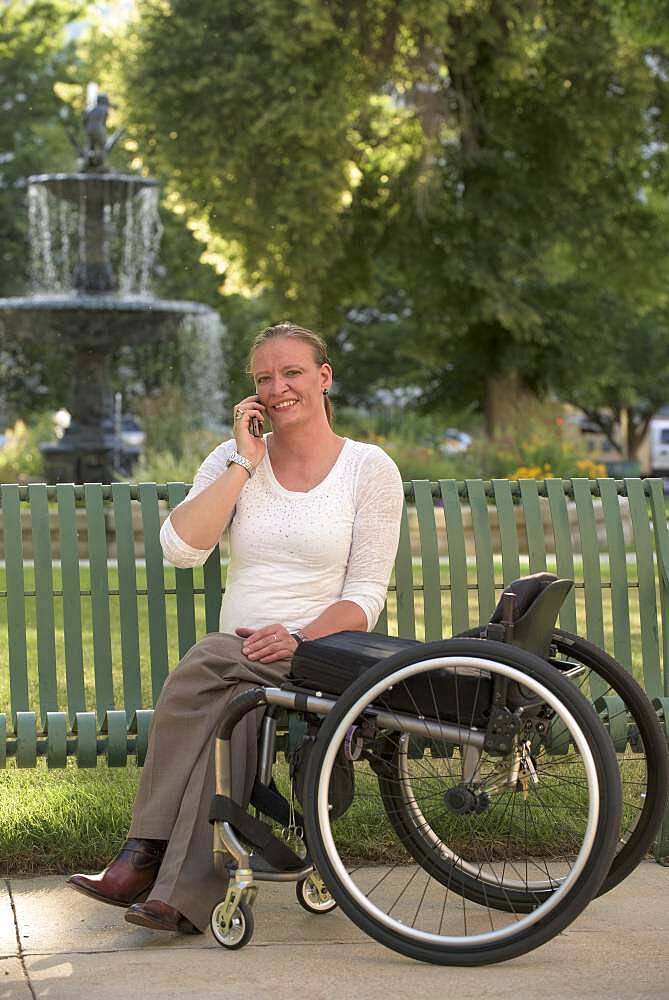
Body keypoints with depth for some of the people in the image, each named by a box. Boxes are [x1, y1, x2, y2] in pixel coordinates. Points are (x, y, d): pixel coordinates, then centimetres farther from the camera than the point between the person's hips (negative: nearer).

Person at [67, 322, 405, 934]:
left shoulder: (370, 469, 4)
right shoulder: (233, 459, 13)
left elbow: (366, 596, -2)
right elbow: (180, 548, -5)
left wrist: (299, 638, -20)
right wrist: (246, 463, -5)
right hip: (239, 661, 3)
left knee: (204, 670, -32)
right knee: (229, 710, -34)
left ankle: (146, 856, -28)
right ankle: (184, 891, -34)